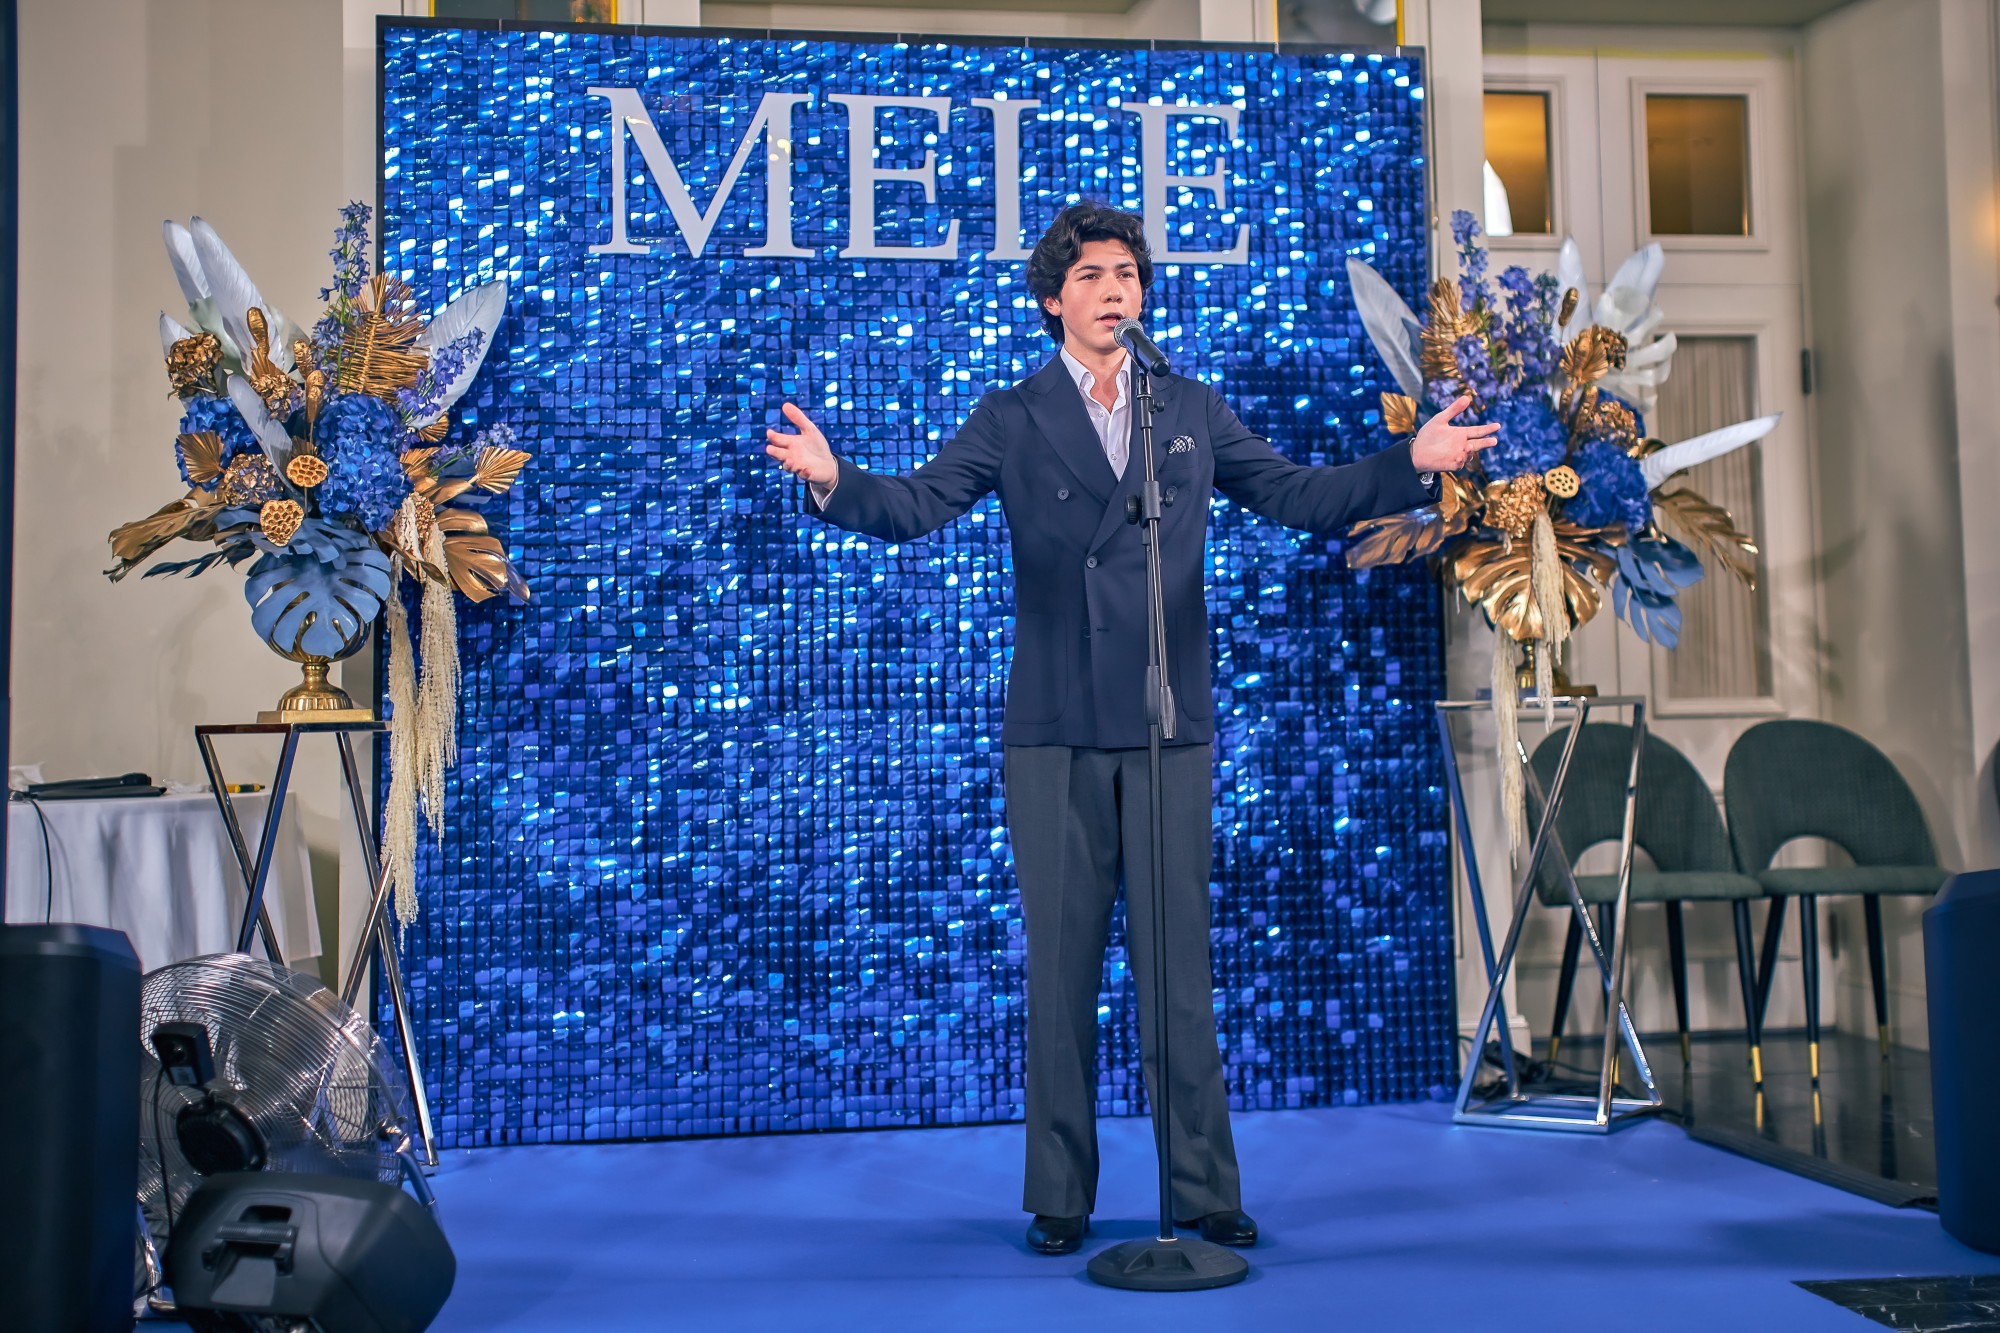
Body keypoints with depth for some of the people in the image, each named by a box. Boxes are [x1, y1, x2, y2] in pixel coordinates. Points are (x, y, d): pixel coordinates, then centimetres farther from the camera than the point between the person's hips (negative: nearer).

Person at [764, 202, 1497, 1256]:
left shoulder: (1192, 411, 13)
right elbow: (916, 506, -5)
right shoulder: (1011, 419, 7)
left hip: (1170, 729, 1)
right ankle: (1059, 1197, 16)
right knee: (1059, 967, 5)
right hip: (1054, 733, -1)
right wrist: (833, 480, -24)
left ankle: (1206, 1192, 13)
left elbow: (1298, 496, 10)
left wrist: (1411, 463, -2)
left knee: (1180, 964, 3)